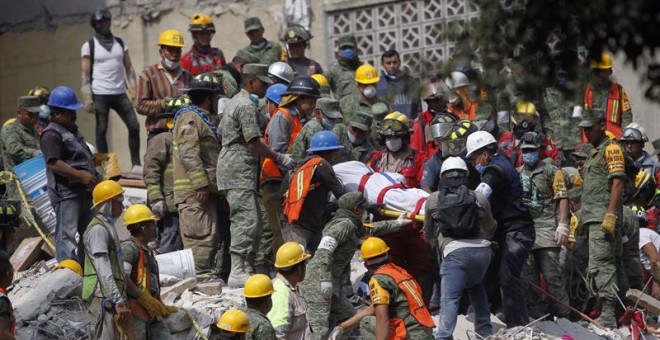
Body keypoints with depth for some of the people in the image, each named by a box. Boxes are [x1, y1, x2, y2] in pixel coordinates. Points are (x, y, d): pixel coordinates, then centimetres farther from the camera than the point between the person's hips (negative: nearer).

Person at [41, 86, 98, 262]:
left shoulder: (73, 131, 20)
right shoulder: (51, 135, -11)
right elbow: (54, 163, -23)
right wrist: (81, 175, -25)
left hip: (83, 190, 10)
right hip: (65, 192, -10)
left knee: (87, 231, 15)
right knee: (67, 234, -12)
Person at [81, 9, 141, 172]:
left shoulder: (120, 43, 13)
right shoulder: (89, 46, 2)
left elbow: (129, 68, 12)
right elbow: (85, 74, -1)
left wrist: (134, 91, 2)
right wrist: (88, 99, -8)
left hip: (120, 93, 3)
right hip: (100, 94, -3)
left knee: (134, 126, -5)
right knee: (101, 130, -2)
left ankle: (136, 164, -1)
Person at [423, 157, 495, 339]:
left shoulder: (432, 200, 16)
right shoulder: (480, 198, 18)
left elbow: (428, 234, 28)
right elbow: (490, 230, 29)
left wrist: (435, 243, 51)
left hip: (455, 252, -3)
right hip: (482, 249, 3)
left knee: (449, 298, -11)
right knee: (476, 287, 29)